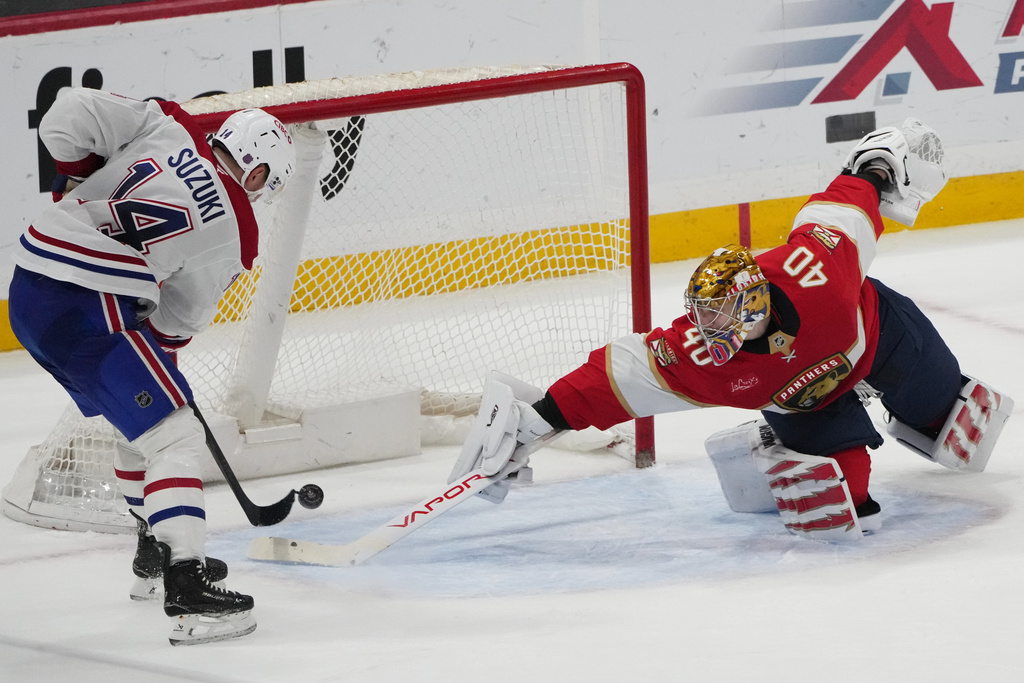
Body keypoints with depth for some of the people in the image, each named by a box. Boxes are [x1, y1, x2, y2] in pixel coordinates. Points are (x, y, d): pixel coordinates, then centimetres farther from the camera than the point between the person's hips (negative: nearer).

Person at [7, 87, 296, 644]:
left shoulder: (166, 128, 5)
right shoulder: (232, 230, -5)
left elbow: (66, 115, 2)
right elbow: (179, 321, 4)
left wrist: (79, 182, 17)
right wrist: (160, 347, 24)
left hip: (30, 286, 8)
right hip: (86, 311, -8)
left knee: (141, 419, 27)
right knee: (175, 436, -7)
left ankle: (154, 556, 41)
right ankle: (187, 590, -19)